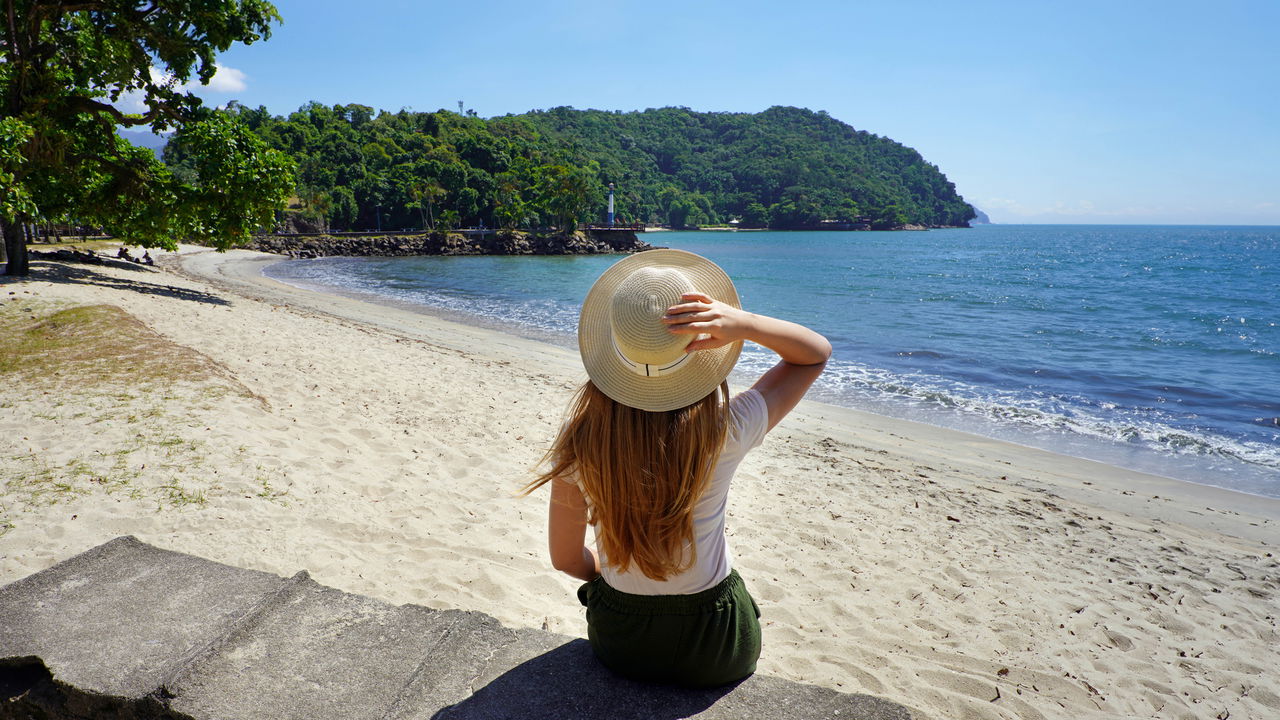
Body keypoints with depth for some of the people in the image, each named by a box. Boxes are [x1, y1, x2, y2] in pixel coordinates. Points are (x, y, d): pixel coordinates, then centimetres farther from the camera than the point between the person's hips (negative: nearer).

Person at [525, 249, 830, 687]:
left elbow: (566, 558, -8)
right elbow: (817, 353, -11)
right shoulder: (724, 432, -27)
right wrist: (742, 324, -29)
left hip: (618, 645, 2)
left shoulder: (580, 441, -22)